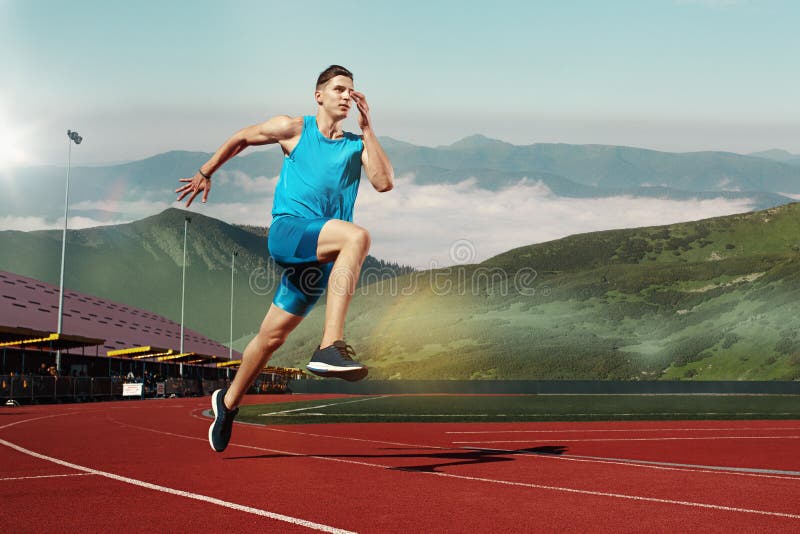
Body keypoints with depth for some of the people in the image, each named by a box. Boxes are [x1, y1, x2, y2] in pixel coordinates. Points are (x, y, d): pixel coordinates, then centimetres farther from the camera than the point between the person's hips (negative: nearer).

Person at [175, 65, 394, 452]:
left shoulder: (357, 145, 15)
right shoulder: (293, 129, 9)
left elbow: (384, 183, -2)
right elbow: (241, 138, 23)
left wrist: (367, 130, -3)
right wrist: (206, 173, 28)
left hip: (320, 257, 4)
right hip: (287, 230, -4)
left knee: (272, 336, 10)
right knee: (357, 236, -33)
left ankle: (229, 401, 33)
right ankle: (329, 346, -41)